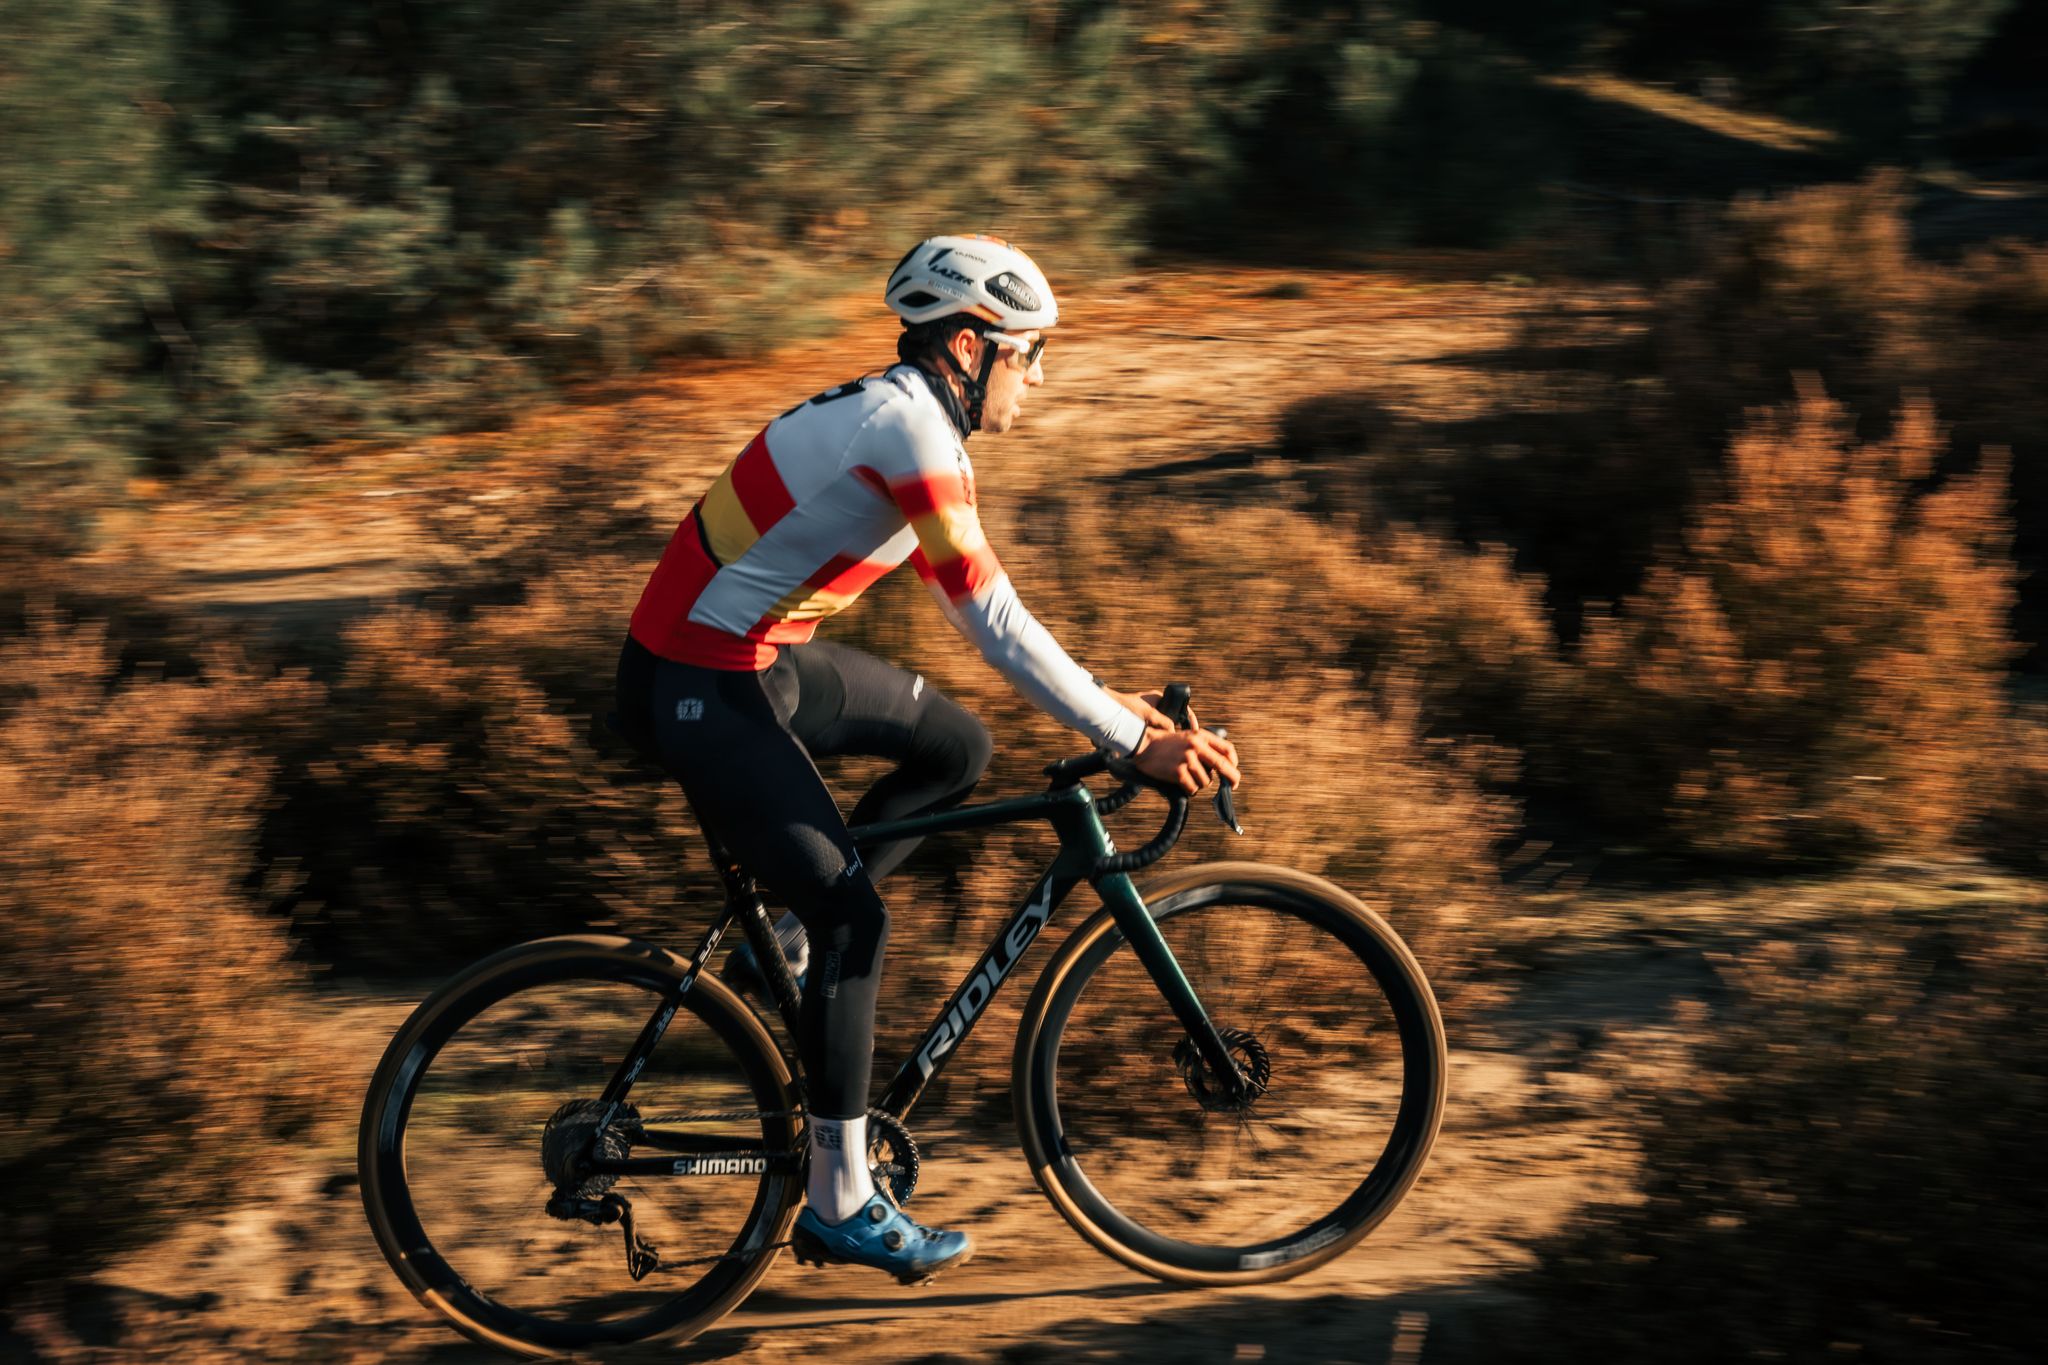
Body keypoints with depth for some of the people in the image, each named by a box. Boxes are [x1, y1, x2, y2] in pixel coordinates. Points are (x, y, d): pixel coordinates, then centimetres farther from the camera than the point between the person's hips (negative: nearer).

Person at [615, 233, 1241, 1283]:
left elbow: (976, 610, 16)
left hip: (759, 657, 10)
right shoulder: (905, 429, -20)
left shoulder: (902, 421, 10)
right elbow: (995, 624, -23)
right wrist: (1132, 740, -19)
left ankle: (788, 942, 15)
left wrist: (1109, 705, 13)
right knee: (854, 918, -10)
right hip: (696, 689, -10)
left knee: (955, 747, 14)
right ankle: (840, 1204, -2)